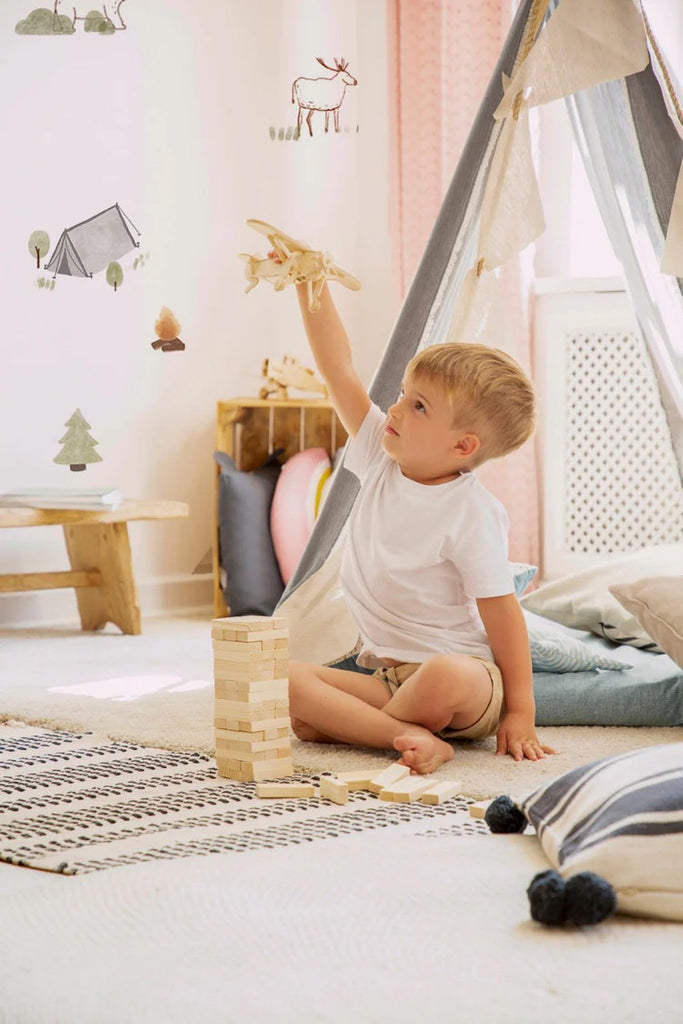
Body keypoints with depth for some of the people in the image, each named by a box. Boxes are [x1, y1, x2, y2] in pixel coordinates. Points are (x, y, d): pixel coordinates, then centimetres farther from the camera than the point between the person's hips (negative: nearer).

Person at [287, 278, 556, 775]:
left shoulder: (472, 513, -15)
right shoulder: (382, 457, 3)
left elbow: (503, 613, -15)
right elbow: (339, 369, 2)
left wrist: (520, 711, -17)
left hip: (460, 665, -6)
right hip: (381, 668, 6)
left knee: (447, 678, -42)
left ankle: (345, 721, -16)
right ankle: (408, 735, -27)